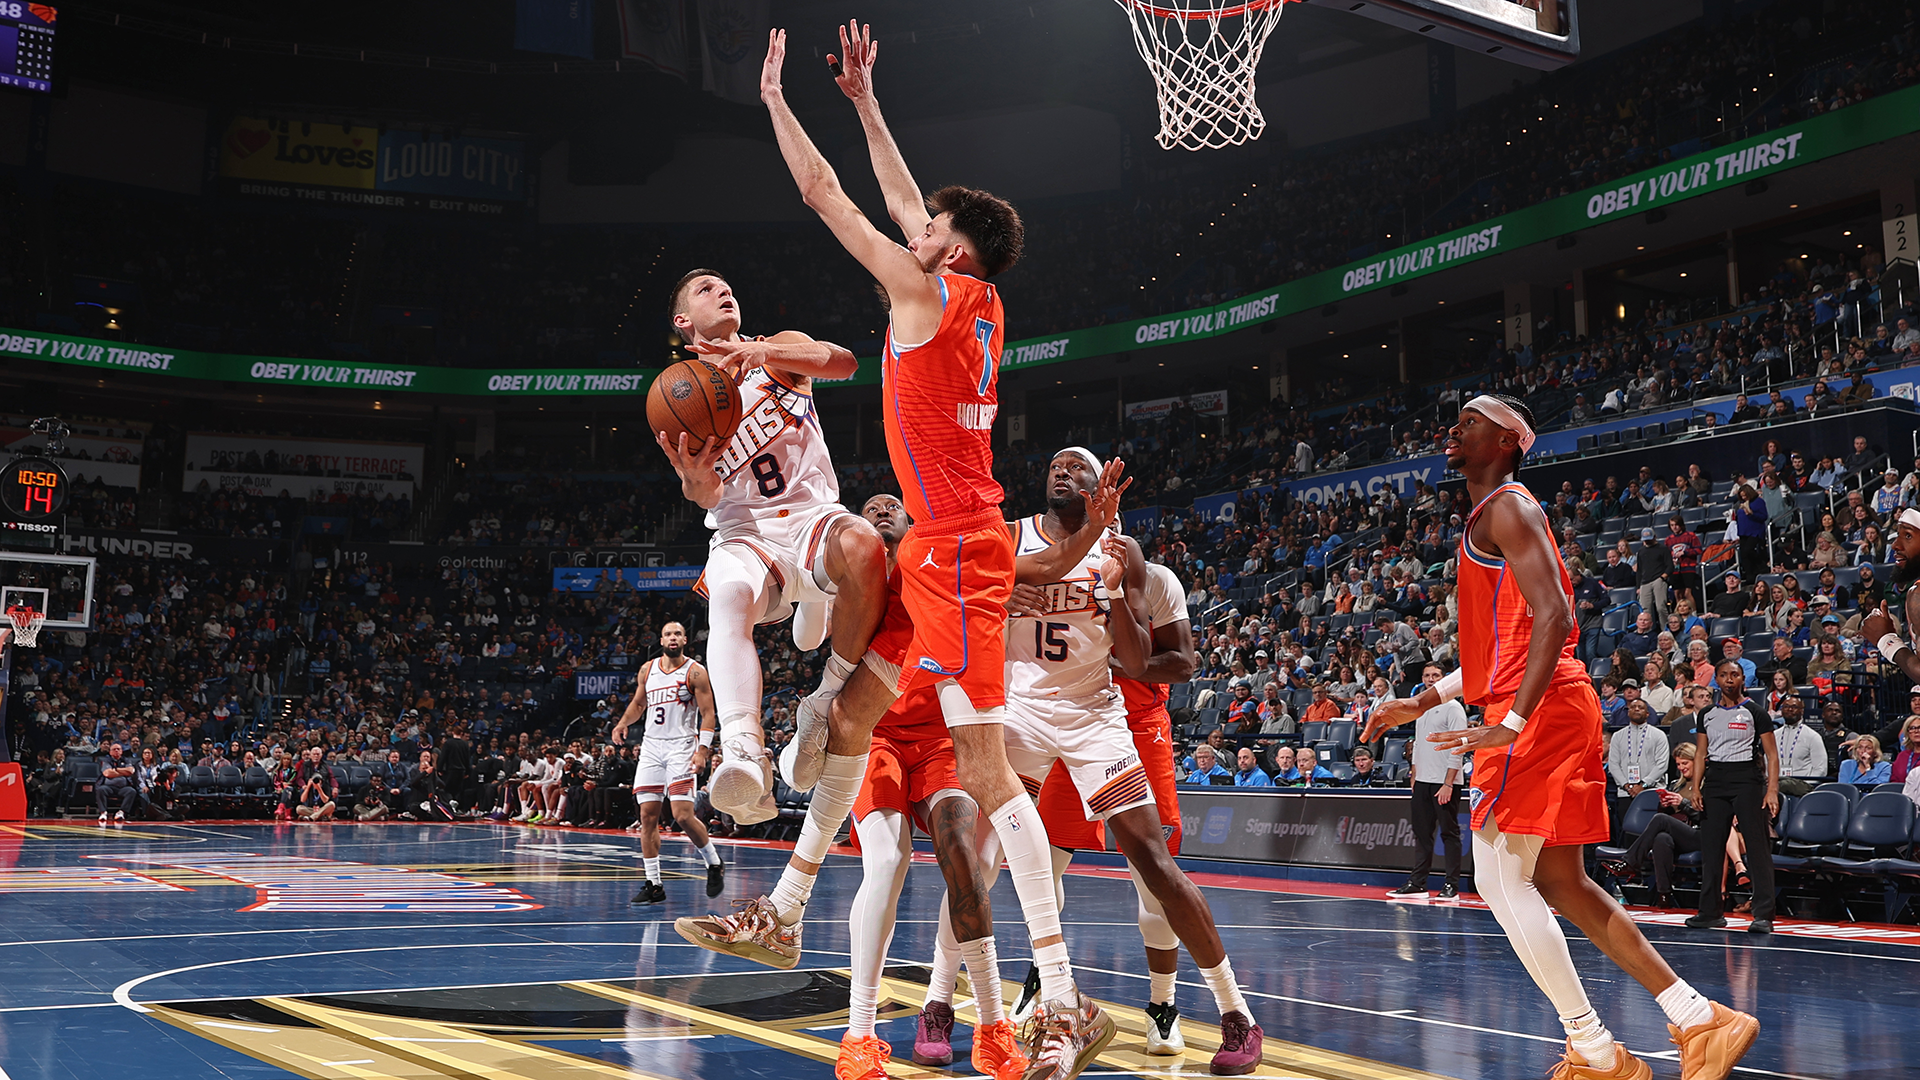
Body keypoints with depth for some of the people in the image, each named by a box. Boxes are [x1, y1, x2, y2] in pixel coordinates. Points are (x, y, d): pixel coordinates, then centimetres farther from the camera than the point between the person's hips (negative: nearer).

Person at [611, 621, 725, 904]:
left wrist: (703, 749, -17)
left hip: (681, 746, -5)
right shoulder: (647, 670, 11)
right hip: (651, 746, 5)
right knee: (647, 816, 0)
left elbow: (708, 714, -6)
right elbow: (638, 703, 25)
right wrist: (623, 723, 6)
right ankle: (653, 885, 6)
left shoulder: (695, 672, -3)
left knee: (683, 816, -14)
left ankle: (714, 864, 10)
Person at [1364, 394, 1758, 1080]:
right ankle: (1700, 1019, 13)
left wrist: (1510, 722, -28)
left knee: (1500, 880, -7)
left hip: (1538, 714, -10)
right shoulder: (1489, 520, 24)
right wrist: (1417, 705, 25)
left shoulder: (1506, 507, -8)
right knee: (1558, 881, 12)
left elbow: (1553, 617, -21)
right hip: (1546, 712, 10)